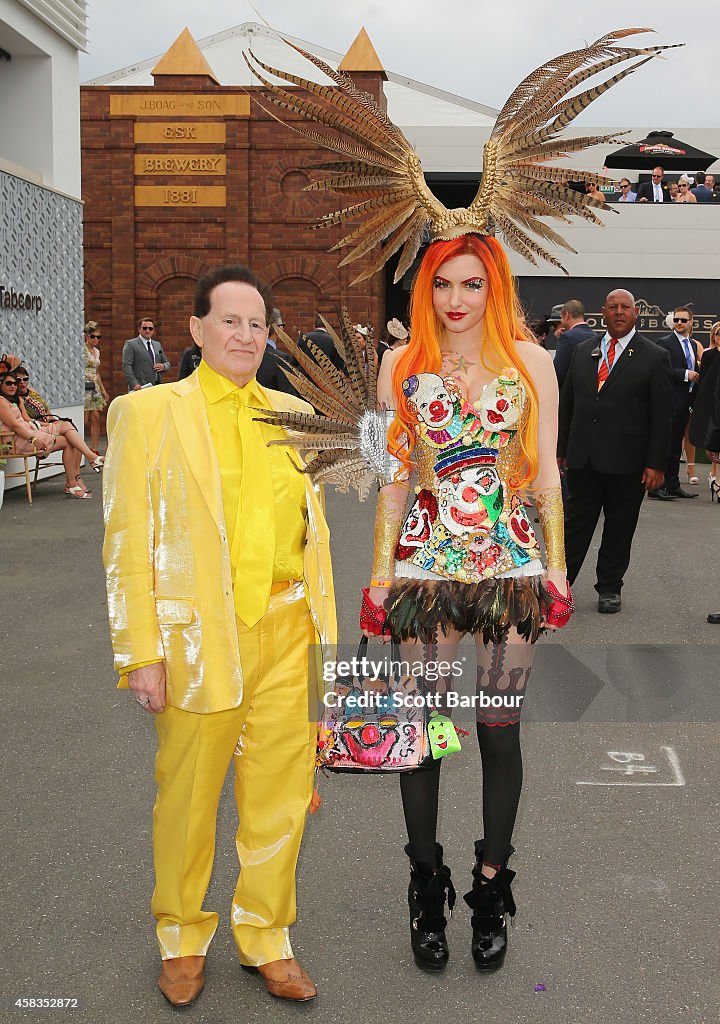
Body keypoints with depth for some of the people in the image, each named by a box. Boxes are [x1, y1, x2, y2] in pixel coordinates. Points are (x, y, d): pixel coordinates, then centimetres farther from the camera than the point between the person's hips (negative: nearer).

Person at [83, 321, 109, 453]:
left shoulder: (96, 351, 16)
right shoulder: (82, 350, -6)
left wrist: (103, 390, 22)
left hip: (95, 387, 7)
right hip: (84, 386, -7)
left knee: (96, 419, 1)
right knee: (85, 420, -8)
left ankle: (94, 450, 3)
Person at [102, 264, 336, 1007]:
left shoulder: (291, 413, 12)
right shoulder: (148, 412, -1)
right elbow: (127, 541, -5)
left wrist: (322, 625, 11)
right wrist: (141, 653, -10)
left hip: (286, 633, 4)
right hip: (197, 634, -3)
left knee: (280, 797, 10)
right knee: (187, 799, 10)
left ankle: (265, 938, 31)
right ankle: (183, 940, 33)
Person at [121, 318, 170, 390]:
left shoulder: (158, 345, 20)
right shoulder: (130, 344, 0)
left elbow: (166, 363, 25)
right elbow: (126, 366, -8)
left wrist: (163, 366, 0)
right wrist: (134, 384, -20)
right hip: (139, 388, -6)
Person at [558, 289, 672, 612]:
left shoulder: (654, 357, -2)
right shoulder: (583, 350, 10)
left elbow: (660, 416, -4)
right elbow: (567, 402, 13)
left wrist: (656, 464, -9)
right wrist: (561, 449, 10)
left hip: (626, 463, -2)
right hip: (583, 458, 3)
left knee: (619, 529, 8)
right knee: (575, 523, 6)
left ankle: (609, 588, 21)